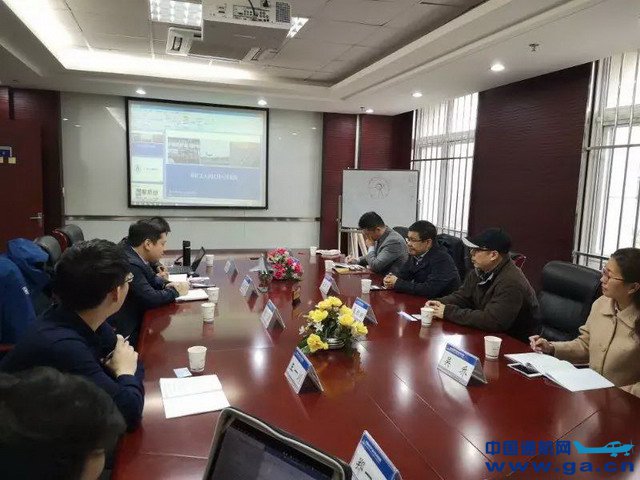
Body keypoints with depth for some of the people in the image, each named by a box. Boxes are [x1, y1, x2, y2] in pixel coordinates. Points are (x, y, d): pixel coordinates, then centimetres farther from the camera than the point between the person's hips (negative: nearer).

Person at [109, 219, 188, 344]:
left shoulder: (136, 257, 2)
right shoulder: (129, 264, -27)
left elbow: (152, 278, 18)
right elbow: (150, 299, -27)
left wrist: (166, 285, -3)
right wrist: (175, 291, -10)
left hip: (136, 320, 9)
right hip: (127, 333, -8)